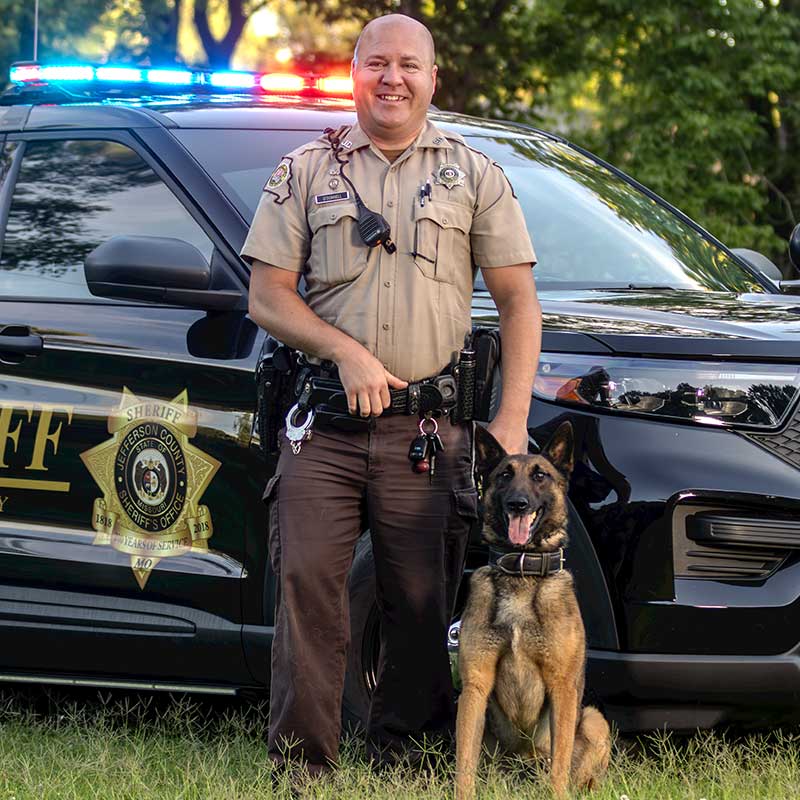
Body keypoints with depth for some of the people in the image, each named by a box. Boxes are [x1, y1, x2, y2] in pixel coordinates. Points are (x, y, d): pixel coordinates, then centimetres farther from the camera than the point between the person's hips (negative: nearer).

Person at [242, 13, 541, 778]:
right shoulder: (305, 171, 11)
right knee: (306, 580, -9)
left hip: (430, 427, 0)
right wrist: (347, 352, -9)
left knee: (421, 599, -2)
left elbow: (518, 299, 10)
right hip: (323, 425, 0)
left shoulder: (474, 176, 12)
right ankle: (300, 759, -4)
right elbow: (267, 296, 7)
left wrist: (512, 418, 0)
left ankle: (398, 757, 8)